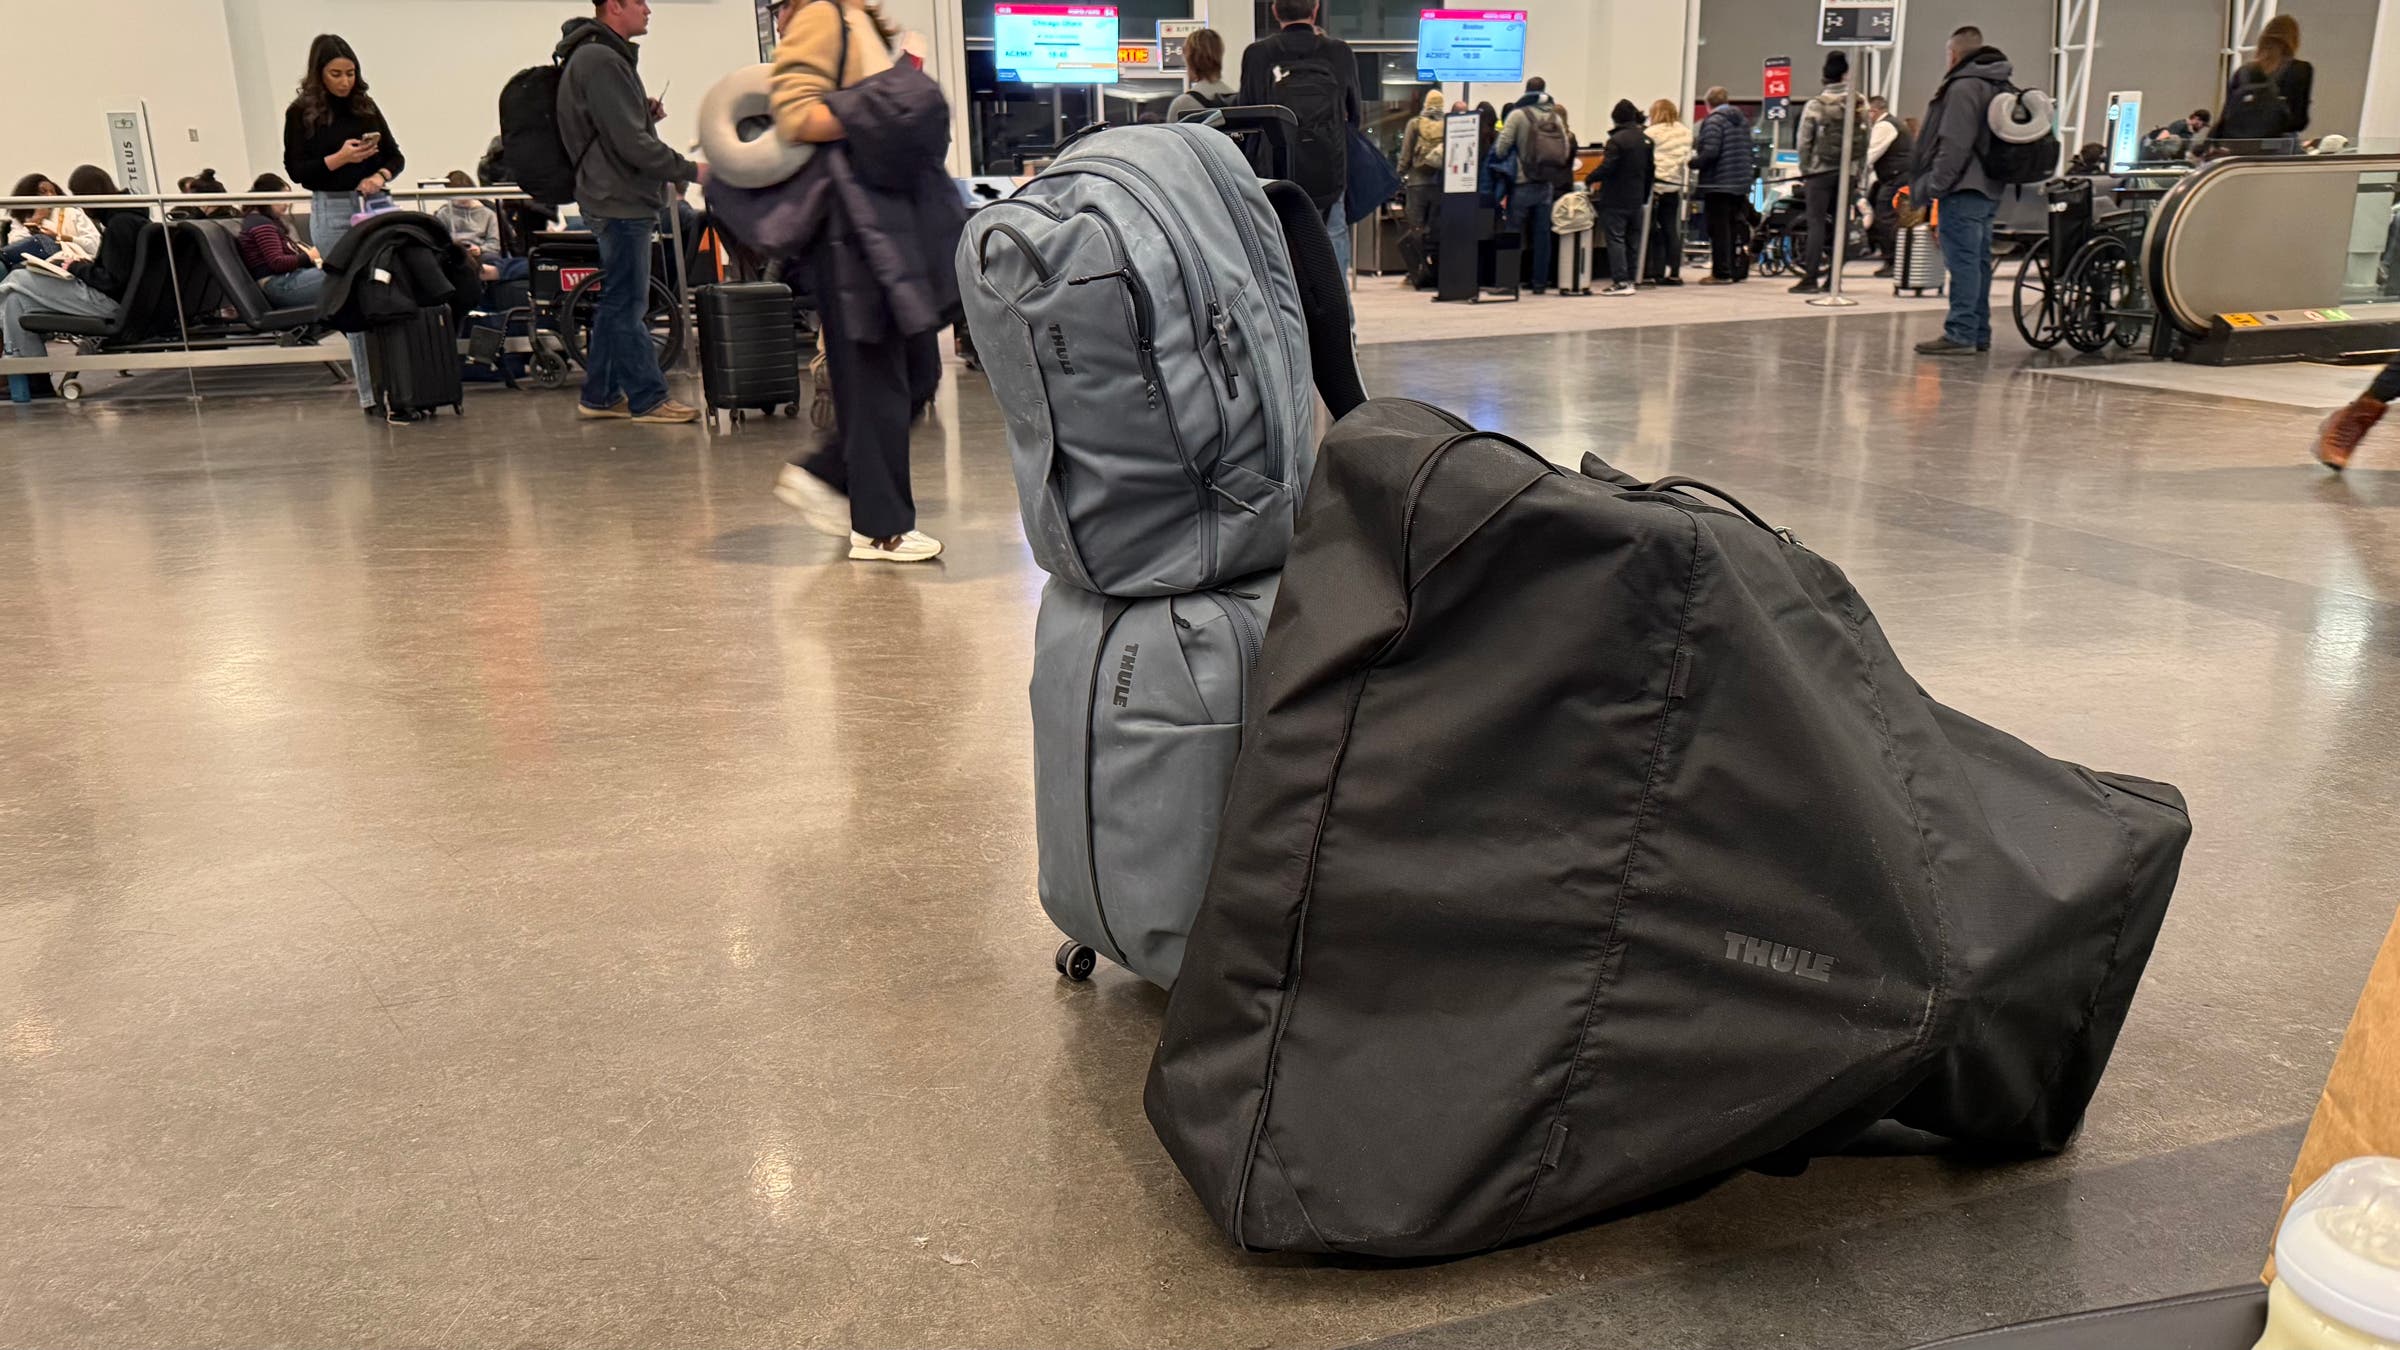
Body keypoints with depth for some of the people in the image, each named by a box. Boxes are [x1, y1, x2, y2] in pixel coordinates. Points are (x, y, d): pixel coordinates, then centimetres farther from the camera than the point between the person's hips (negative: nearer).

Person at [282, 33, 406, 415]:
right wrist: (339, 159, -16)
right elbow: (296, 170, -2)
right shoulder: (301, 112, 1)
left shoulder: (365, 106, 11)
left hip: (377, 205, 3)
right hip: (333, 211, -3)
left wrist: (379, 176, -9)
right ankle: (370, 394, 1)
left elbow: (396, 155, 12)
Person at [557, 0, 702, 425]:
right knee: (627, 303, -5)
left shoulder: (607, 56, 18)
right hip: (620, 200, -11)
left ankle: (599, 395, 20)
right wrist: (690, 171, -15)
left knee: (615, 302, 14)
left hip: (616, 198, 11)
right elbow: (631, 144, -21)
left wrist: (645, 112, 6)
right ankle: (647, 398, -1)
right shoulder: (600, 61, -16)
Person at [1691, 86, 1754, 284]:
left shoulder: (1714, 120, -12)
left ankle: (1721, 273, -4)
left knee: (1719, 229, -4)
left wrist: (1692, 163, -6)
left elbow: (1710, 152, -23)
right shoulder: (1743, 120, 14)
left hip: (1718, 183, -8)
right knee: (1735, 227, 14)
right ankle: (1736, 270, 18)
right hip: (1741, 184, 8)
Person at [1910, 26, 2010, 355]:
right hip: (1989, 189, 10)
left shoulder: (1963, 86, -10)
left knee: (1963, 260, -11)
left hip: (1963, 189, -10)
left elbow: (1954, 145, -18)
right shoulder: (2000, 87, 21)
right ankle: (1978, 333, 16)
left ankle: (1960, 333, -13)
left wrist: (1928, 189, -16)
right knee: (1978, 260, 12)